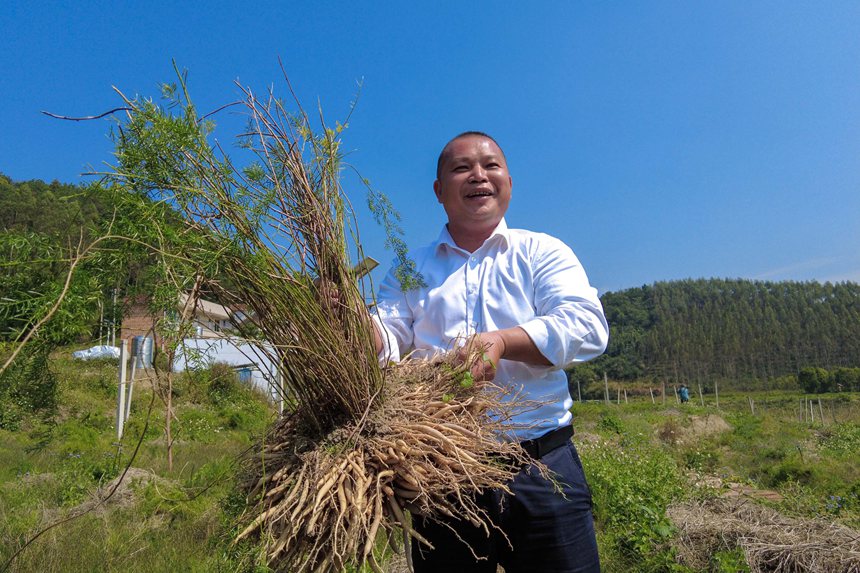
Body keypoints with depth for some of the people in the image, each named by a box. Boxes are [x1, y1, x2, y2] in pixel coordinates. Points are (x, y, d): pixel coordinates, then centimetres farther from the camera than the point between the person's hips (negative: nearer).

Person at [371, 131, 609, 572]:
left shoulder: (541, 252, 5)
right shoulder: (409, 269, 11)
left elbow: (587, 327, -9)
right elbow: (386, 345, 0)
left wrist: (502, 342, -24)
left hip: (542, 470, -1)